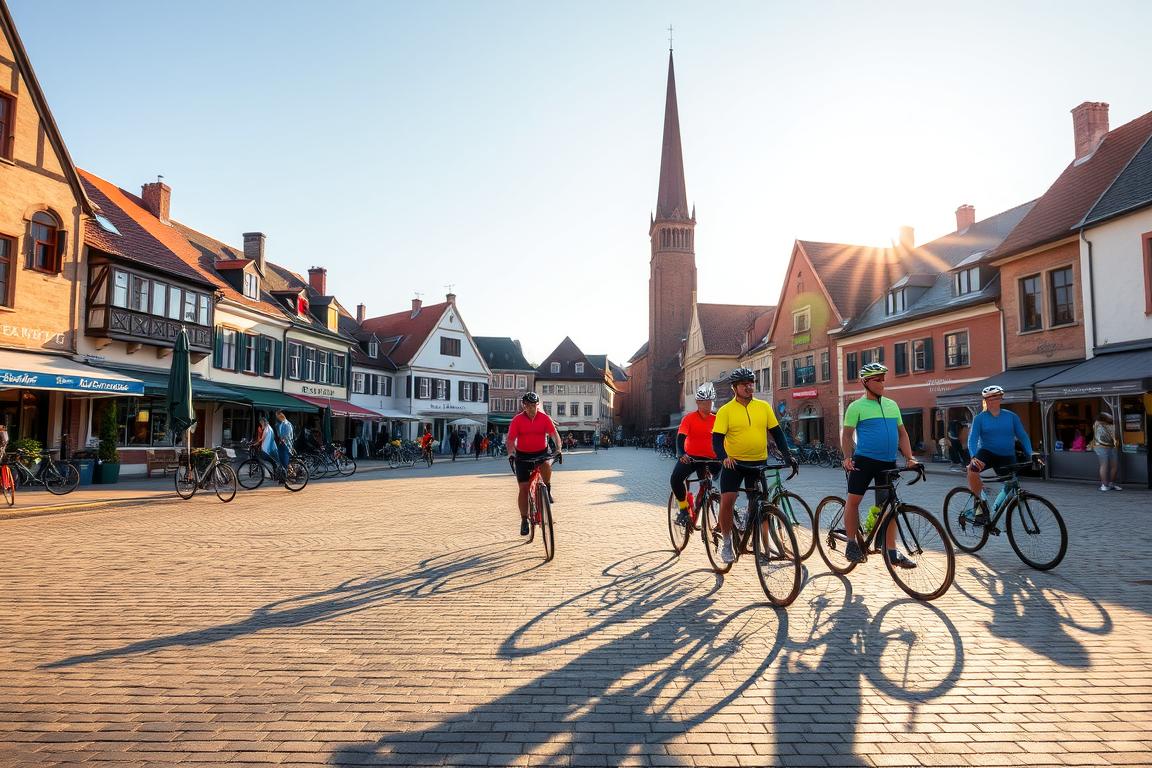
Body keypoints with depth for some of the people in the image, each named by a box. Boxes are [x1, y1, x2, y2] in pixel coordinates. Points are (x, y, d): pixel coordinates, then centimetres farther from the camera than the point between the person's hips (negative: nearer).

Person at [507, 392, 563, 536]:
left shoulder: (545, 418, -7)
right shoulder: (517, 420, -10)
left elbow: (554, 434, -12)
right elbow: (510, 439, -14)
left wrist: (558, 449, -28)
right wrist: (511, 453, -30)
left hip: (541, 453, 0)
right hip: (522, 455, 0)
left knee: (546, 465, -34)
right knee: (523, 487, -3)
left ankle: (548, 490, -4)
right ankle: (524, 520, 9)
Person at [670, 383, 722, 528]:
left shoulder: (716, 419, 1)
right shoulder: (689, 418, -8)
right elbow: (680, 437, -18)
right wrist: (681, 454, -36)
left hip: (710, 458, 2)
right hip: (691, 457, -2)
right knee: (675, 479, -24)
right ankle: (684, 509, -6)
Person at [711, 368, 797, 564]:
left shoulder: (764, 407, 3)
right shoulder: (725, 411, -6)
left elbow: (777, 432, 6)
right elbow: (717, 439, -11)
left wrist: (787, 455, -5)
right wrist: (724, 458, -28)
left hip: (759, 463, 3)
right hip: (733, 463, -2)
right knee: (726, 502, -9)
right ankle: (727, 544, 8)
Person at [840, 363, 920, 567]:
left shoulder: (892, 404, 13)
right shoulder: (857, 407, -2)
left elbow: (902, 433, 15)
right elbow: (846, 435, -3)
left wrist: (910, 457, 4)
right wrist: (848, 457, -16)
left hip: (888, 463, 5)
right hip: (864, 460, -4)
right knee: (853, 499, -7)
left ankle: (892, 552, 14)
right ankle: (852, 544, 8)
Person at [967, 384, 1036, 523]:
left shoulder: (1011, 416, 3)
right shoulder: (980, 418, -2)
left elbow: (1023, 436, 2)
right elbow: (972, 438, -11)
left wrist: (1031, 455, -12)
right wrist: (974, 457, -28)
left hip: (1007, 457, 2)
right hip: (987, 452, -2)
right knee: (972, 468, -31)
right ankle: (981, 504, -18)